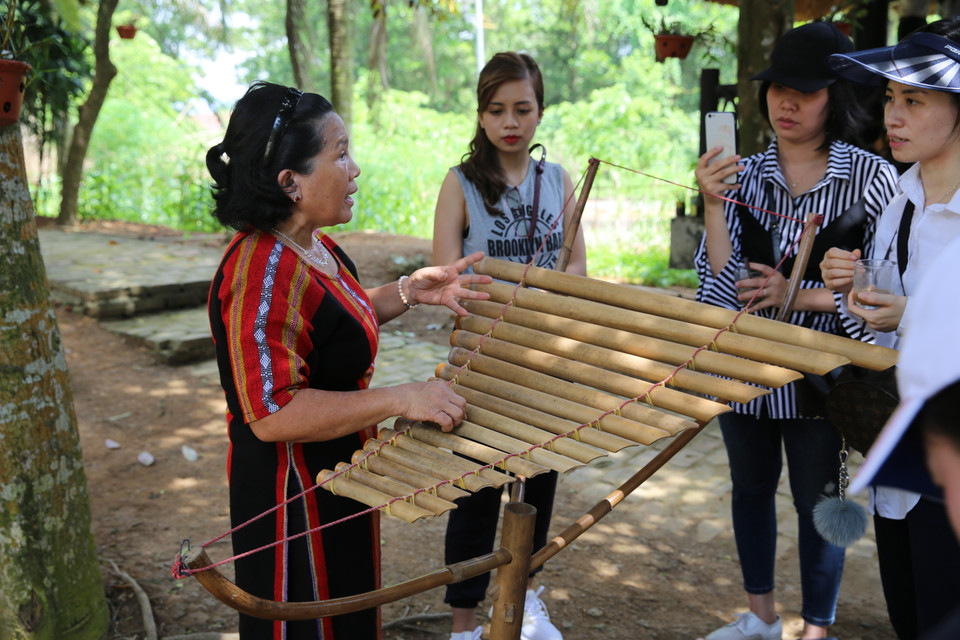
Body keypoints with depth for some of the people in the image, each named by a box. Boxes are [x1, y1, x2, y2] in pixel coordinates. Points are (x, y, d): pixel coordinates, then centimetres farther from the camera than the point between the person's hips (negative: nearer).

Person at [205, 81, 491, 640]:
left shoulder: (316, 247, 2)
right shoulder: (262, 274, -29)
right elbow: (272, 413, -34)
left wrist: (410, 291, 2)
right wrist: (400, 399, -33)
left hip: (337, 482, 10)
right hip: (294, 503, -10)